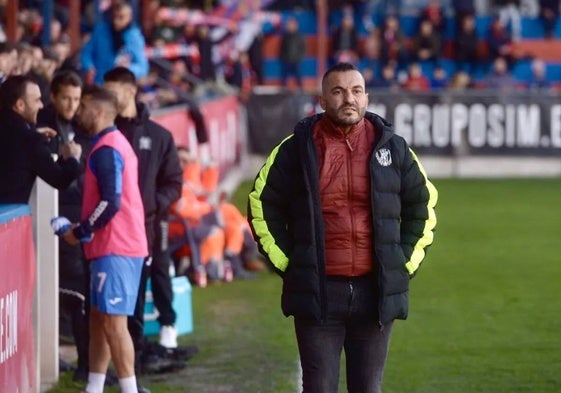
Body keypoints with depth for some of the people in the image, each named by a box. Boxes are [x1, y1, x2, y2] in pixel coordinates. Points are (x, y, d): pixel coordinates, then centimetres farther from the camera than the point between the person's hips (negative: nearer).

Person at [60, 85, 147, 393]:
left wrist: (79, 232, -12)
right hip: (112, 245, 10)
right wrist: (84, 229, 12)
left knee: (113, 322, -9)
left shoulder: (106, 150, -15)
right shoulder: (116, 144, 18)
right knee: (98, 319, 13)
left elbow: (111, 203, -23)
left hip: (115, 249, -10)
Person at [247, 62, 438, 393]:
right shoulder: (297, 149, 1)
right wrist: (286, 263, 3)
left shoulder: (392, 148, 6)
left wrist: (407, 263, 8)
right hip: (318, 293, -2)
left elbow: (423, 205, 17)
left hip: (377, 291, 2)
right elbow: (263, 205, 9)